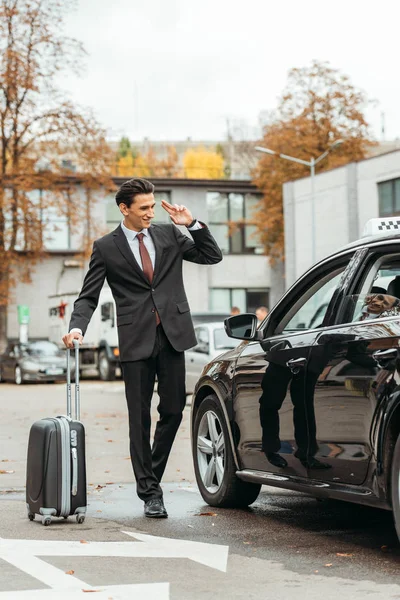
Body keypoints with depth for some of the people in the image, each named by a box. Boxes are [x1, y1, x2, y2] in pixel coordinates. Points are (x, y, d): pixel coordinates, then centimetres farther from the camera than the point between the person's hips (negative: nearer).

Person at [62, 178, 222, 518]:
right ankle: (149, 492, 8)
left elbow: (213, 256, 12)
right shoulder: (106, 248, 3)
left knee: (173, 410, 4)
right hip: (136, 340, -2)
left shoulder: (169, 235, 10)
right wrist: (77, 327, -16)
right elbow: (88, 297, 2)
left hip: (172, 335, 2)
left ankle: (152, 474, 23)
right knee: (140, 418, 0)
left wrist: (192, 224, 0)